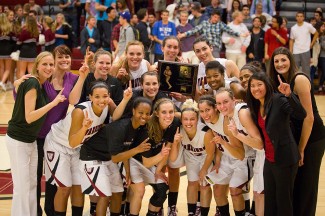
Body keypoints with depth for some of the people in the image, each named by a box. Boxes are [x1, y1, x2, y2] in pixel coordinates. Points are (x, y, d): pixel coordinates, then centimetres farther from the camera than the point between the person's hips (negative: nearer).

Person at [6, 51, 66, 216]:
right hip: (18, 141, -9)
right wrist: (54, 102, -25)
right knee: (22, 187, -5)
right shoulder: (32, 83, -19)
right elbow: (29, 117, -25)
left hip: (31, 140, 9)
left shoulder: (41, 84, 6)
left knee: (32, 184, 15)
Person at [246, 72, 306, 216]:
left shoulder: (279, 100, -16)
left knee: (283, 200, 4)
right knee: (269, 200, 16)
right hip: (269, 159, 7)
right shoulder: (256, 106, 7)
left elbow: (301, 115, -30)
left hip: (285, 159, -7)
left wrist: (289, 95, -43)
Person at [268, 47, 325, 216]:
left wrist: (301, 148, -16)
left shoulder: (299, 80, -18)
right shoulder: (280, 83, 6)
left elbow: (309, 117, -20)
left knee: (306, 184, 2)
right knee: (294, 182, 16)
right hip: (295, 137, 8)